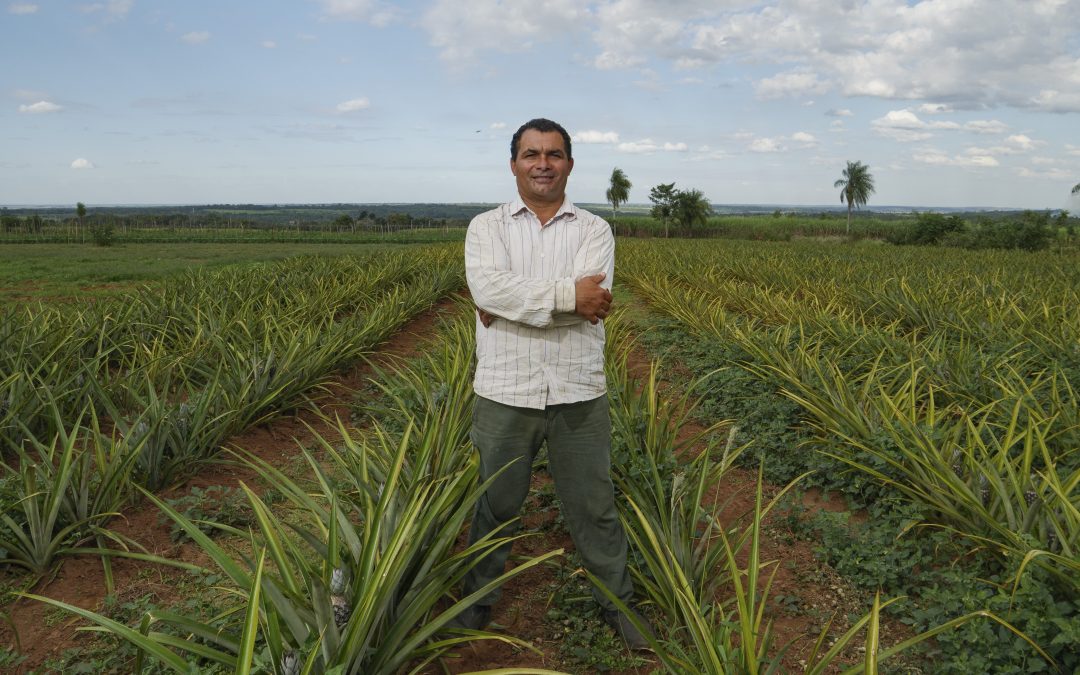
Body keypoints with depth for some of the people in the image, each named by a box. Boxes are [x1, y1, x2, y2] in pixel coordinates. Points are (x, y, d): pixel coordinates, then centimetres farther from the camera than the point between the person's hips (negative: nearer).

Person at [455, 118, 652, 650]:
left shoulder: (594, 230, 3)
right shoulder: (486, 227, 2)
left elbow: (592, 298, -16)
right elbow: (488, 288, -18)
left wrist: (515, 301, -14)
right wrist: (567, 294, -19)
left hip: (578, 395, 0)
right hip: (504, 394, 0)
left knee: (594, 507, 13)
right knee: (494, 506, 17)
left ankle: (617, 601, 33)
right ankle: (477, 600, 38)